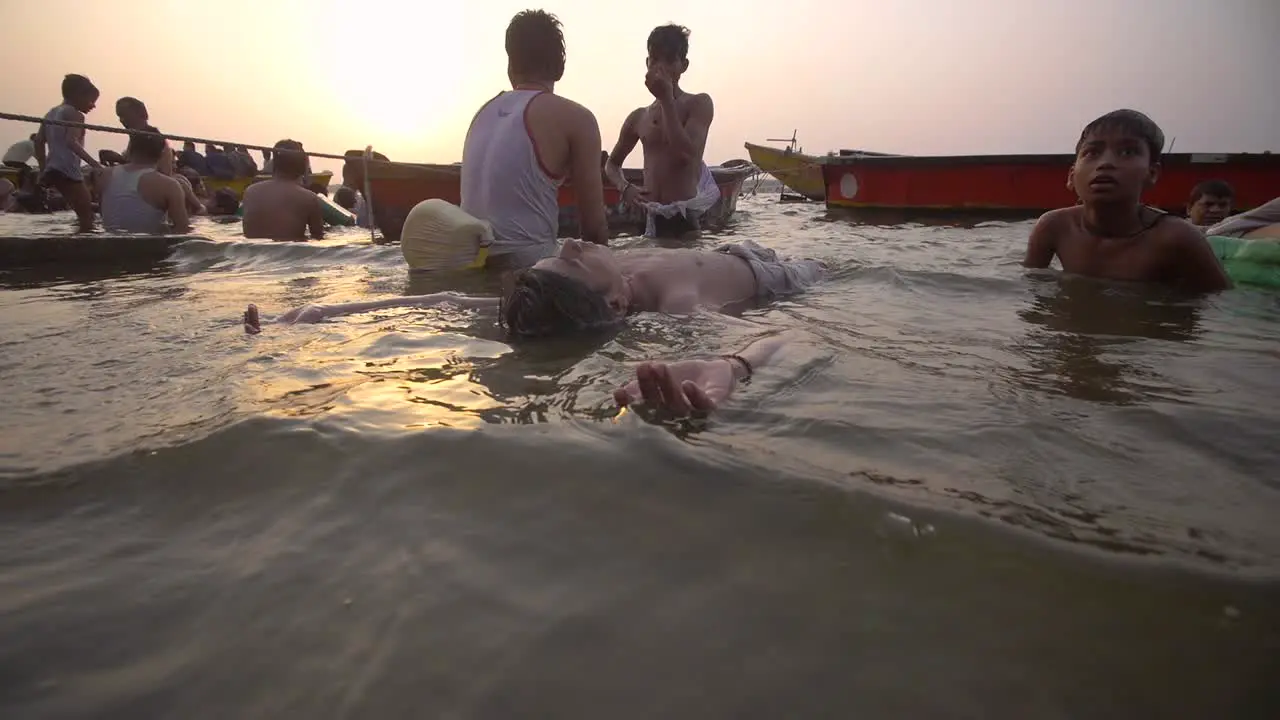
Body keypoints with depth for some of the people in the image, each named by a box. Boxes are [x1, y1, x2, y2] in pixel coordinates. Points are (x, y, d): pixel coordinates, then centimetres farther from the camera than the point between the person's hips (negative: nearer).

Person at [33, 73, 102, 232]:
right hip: (67, 170, -9)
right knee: (87, 217, -10)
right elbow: (71, 142, -19)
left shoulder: (51, 113, 22)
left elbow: (39, 141, 20)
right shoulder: (74, 114, -4)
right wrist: (93, 163, -28)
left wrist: (43, 169, 22)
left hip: (52, 170, 9)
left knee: (84, 214, 14)